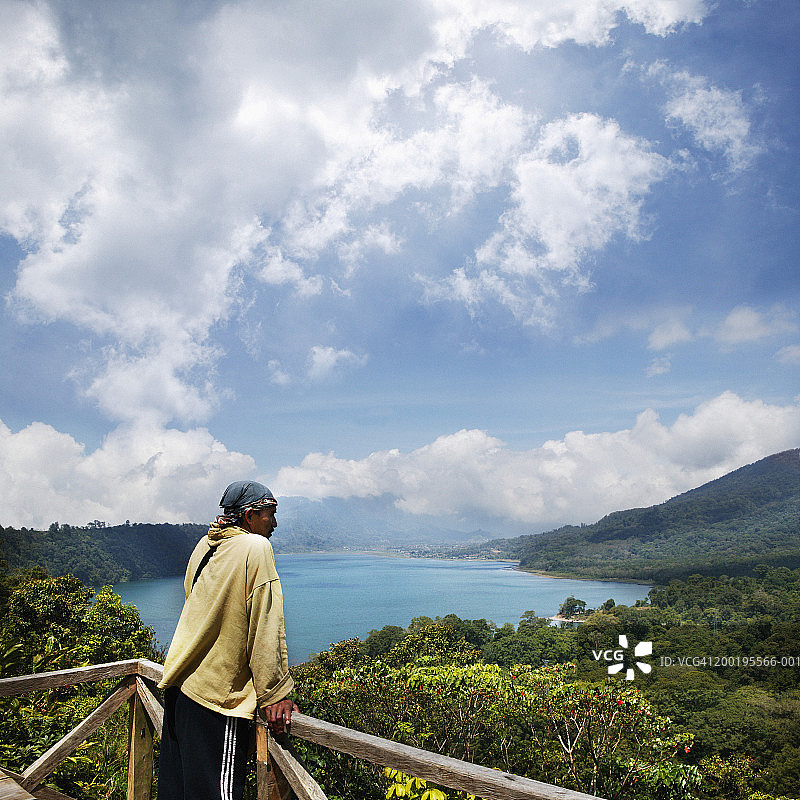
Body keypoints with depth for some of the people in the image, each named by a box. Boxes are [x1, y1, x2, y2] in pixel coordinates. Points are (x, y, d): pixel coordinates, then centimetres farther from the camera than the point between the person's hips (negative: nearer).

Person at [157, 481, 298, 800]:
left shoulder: (204, 546, 9)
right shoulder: (255, 548, -14)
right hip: (219, 690, -8)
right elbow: (266, 628, -16)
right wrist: (274, 695, -11)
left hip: (178, 681, 8)